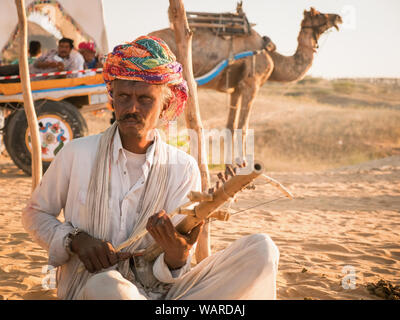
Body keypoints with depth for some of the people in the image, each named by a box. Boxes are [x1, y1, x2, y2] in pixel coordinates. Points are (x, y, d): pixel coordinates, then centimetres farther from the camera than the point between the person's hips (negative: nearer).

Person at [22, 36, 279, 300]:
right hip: (88, 286, -2)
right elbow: (35, 214, 14)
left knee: (261, 250, -19)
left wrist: (178, 253, -26)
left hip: (157, 292, 2)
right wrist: (75, 239, -7)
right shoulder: (77, 154, 0)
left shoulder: (183, 169, 0)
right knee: (106, 285, -42)